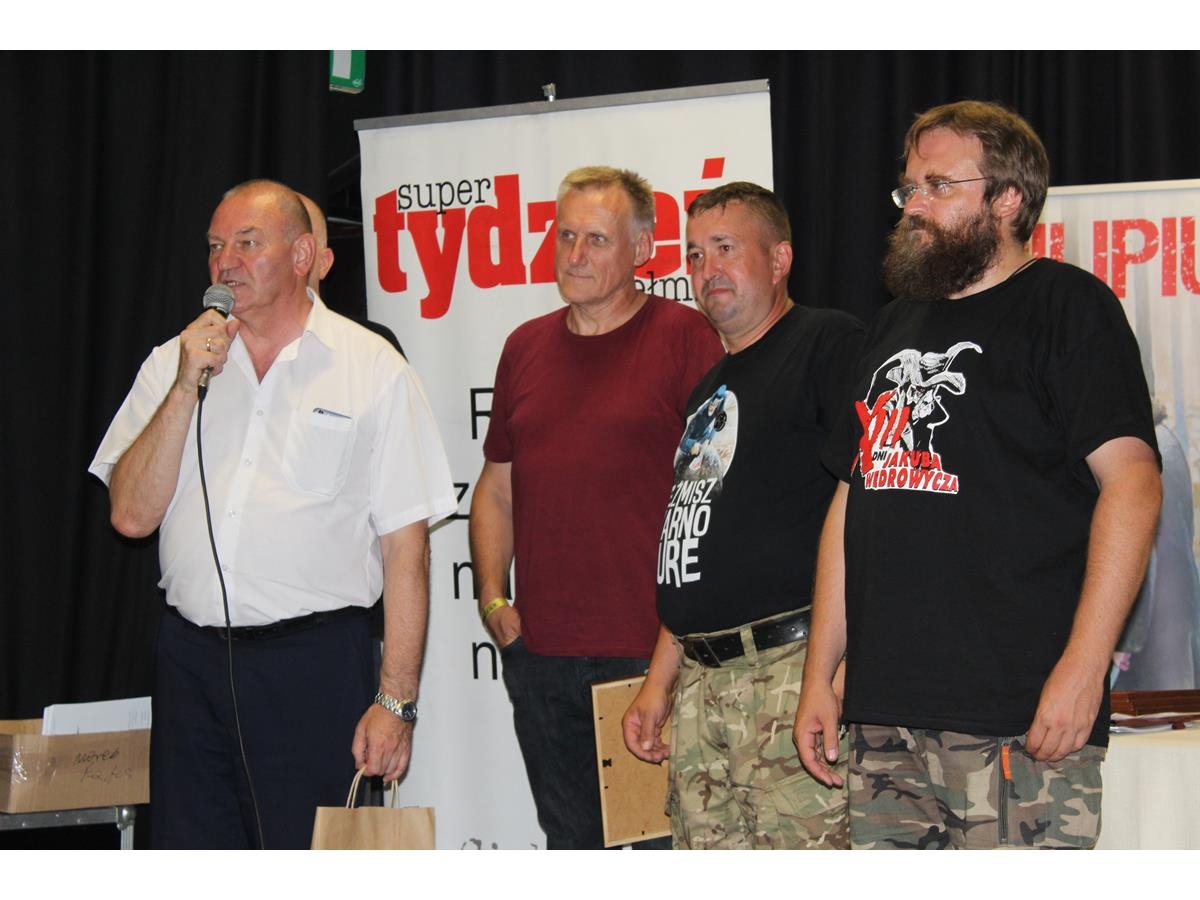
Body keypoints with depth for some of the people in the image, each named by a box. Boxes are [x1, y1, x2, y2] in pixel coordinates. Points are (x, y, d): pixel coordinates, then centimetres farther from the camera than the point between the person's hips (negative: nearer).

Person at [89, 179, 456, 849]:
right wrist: (187, 387, -8)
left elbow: (406, 548, -4)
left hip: (314, 667, -3)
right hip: (192, 662, 4)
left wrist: (396, 700, -9)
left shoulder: (374, 371, 0)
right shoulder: (173, 364, 11)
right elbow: (133, 514, 0)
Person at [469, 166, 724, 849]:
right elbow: (497, 488, 20)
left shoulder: (685, 337, -4)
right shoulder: (526, 347, 13)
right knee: (569, 838, 14)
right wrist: (493, 597, 9)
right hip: (539, 651, 6)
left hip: (649, 650, -5)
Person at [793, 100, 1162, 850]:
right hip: (884, 717, 7)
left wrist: (1083, 666, -20)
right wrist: (819, 675, 17)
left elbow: (1131, 481, -11)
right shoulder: (896, 327, 22)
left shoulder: (1065, 305, -1)